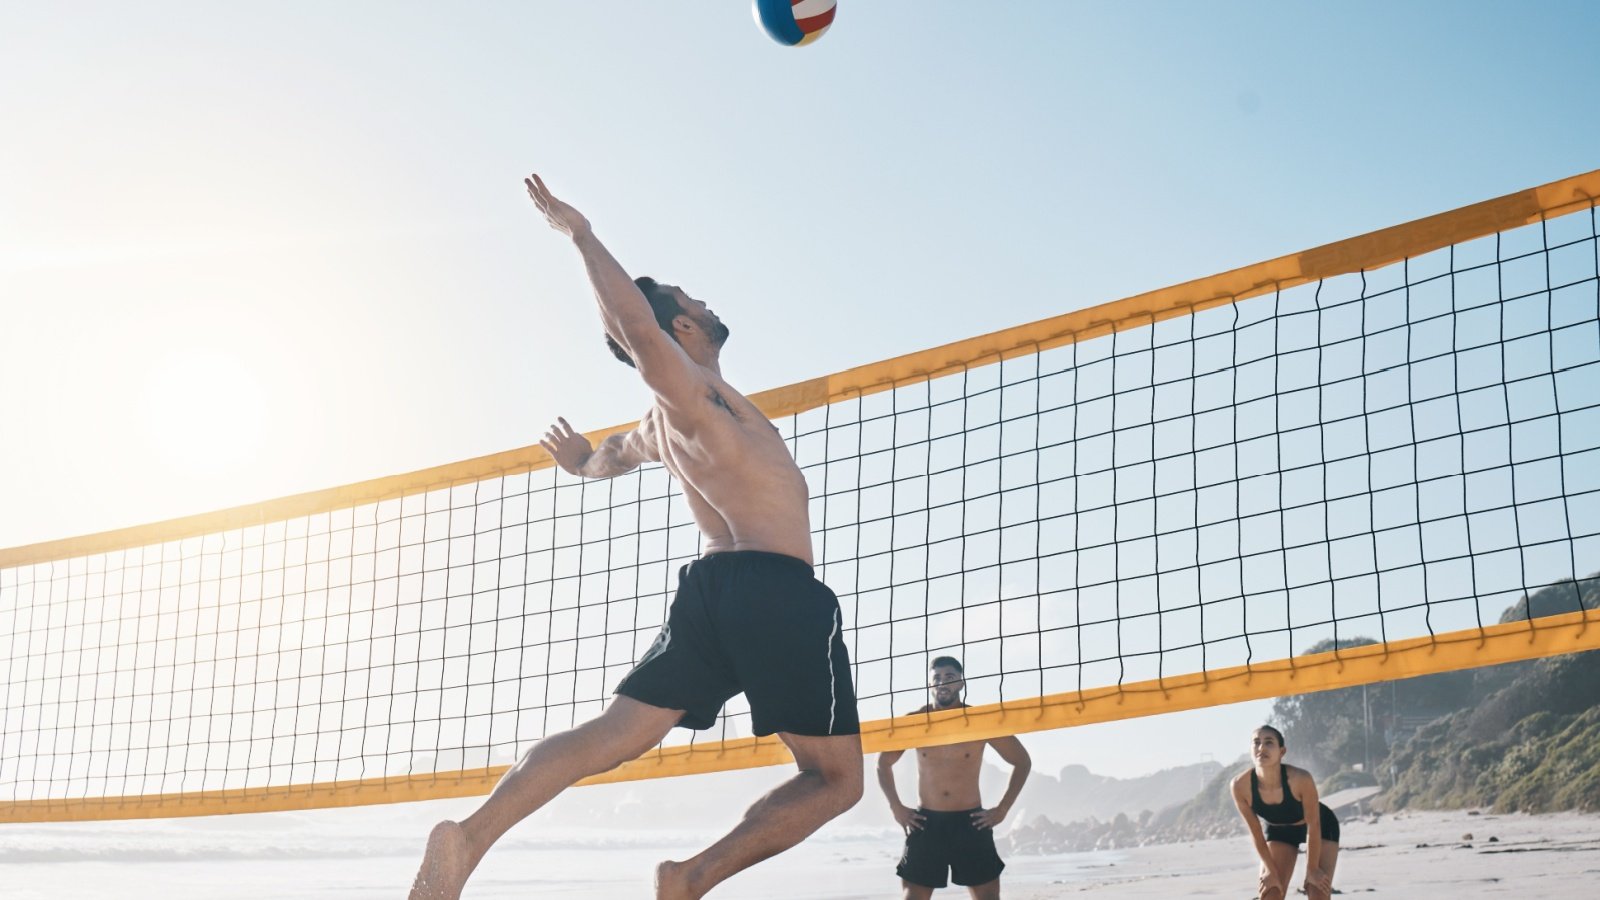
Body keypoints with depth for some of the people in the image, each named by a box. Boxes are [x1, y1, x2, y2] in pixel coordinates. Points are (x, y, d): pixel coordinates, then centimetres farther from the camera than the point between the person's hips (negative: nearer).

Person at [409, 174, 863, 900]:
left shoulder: (656, 426, 22)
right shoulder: (691, 390, -2)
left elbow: (610, 456, 46)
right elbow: (634, 324, -22)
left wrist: (586, 463, 69)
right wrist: (579, 233, -11)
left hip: (709, 588, 8)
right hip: (780, 589, -8)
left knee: (610, 737, 0)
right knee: (835, 778, 1)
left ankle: (472, 837, -17)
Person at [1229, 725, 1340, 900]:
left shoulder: (1300, 779, -40)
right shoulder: (1240, 785, -32)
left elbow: (1313, 826, -25)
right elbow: (1256, 832, -17)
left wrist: (1312, 869, -17)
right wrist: (1271, 870, -11)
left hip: (1321, 827, -2)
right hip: (1279, 830, 2)